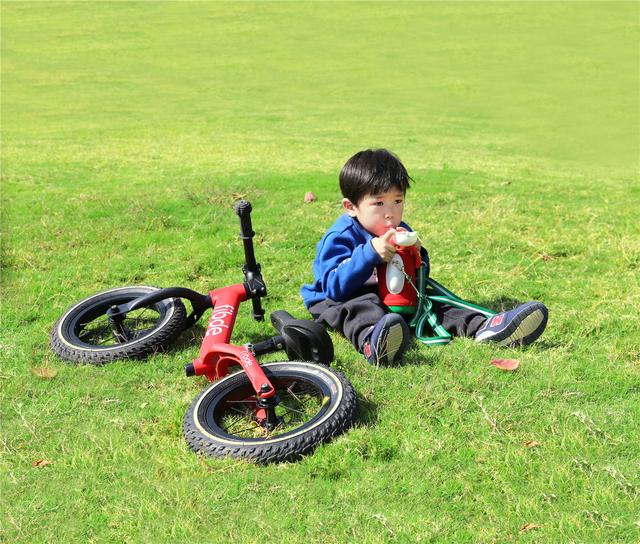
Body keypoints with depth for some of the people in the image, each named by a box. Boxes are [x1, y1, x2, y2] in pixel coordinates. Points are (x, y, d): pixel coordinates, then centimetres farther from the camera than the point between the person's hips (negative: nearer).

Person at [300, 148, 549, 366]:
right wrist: (370, 252, -36)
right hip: (339, 301, -7)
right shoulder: (340, 237, -15)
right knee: (362, 305, -39)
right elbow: (335, 286, -28)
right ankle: (372, 342, -75)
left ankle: (480, 327, -34)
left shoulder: (401, 231, 10)